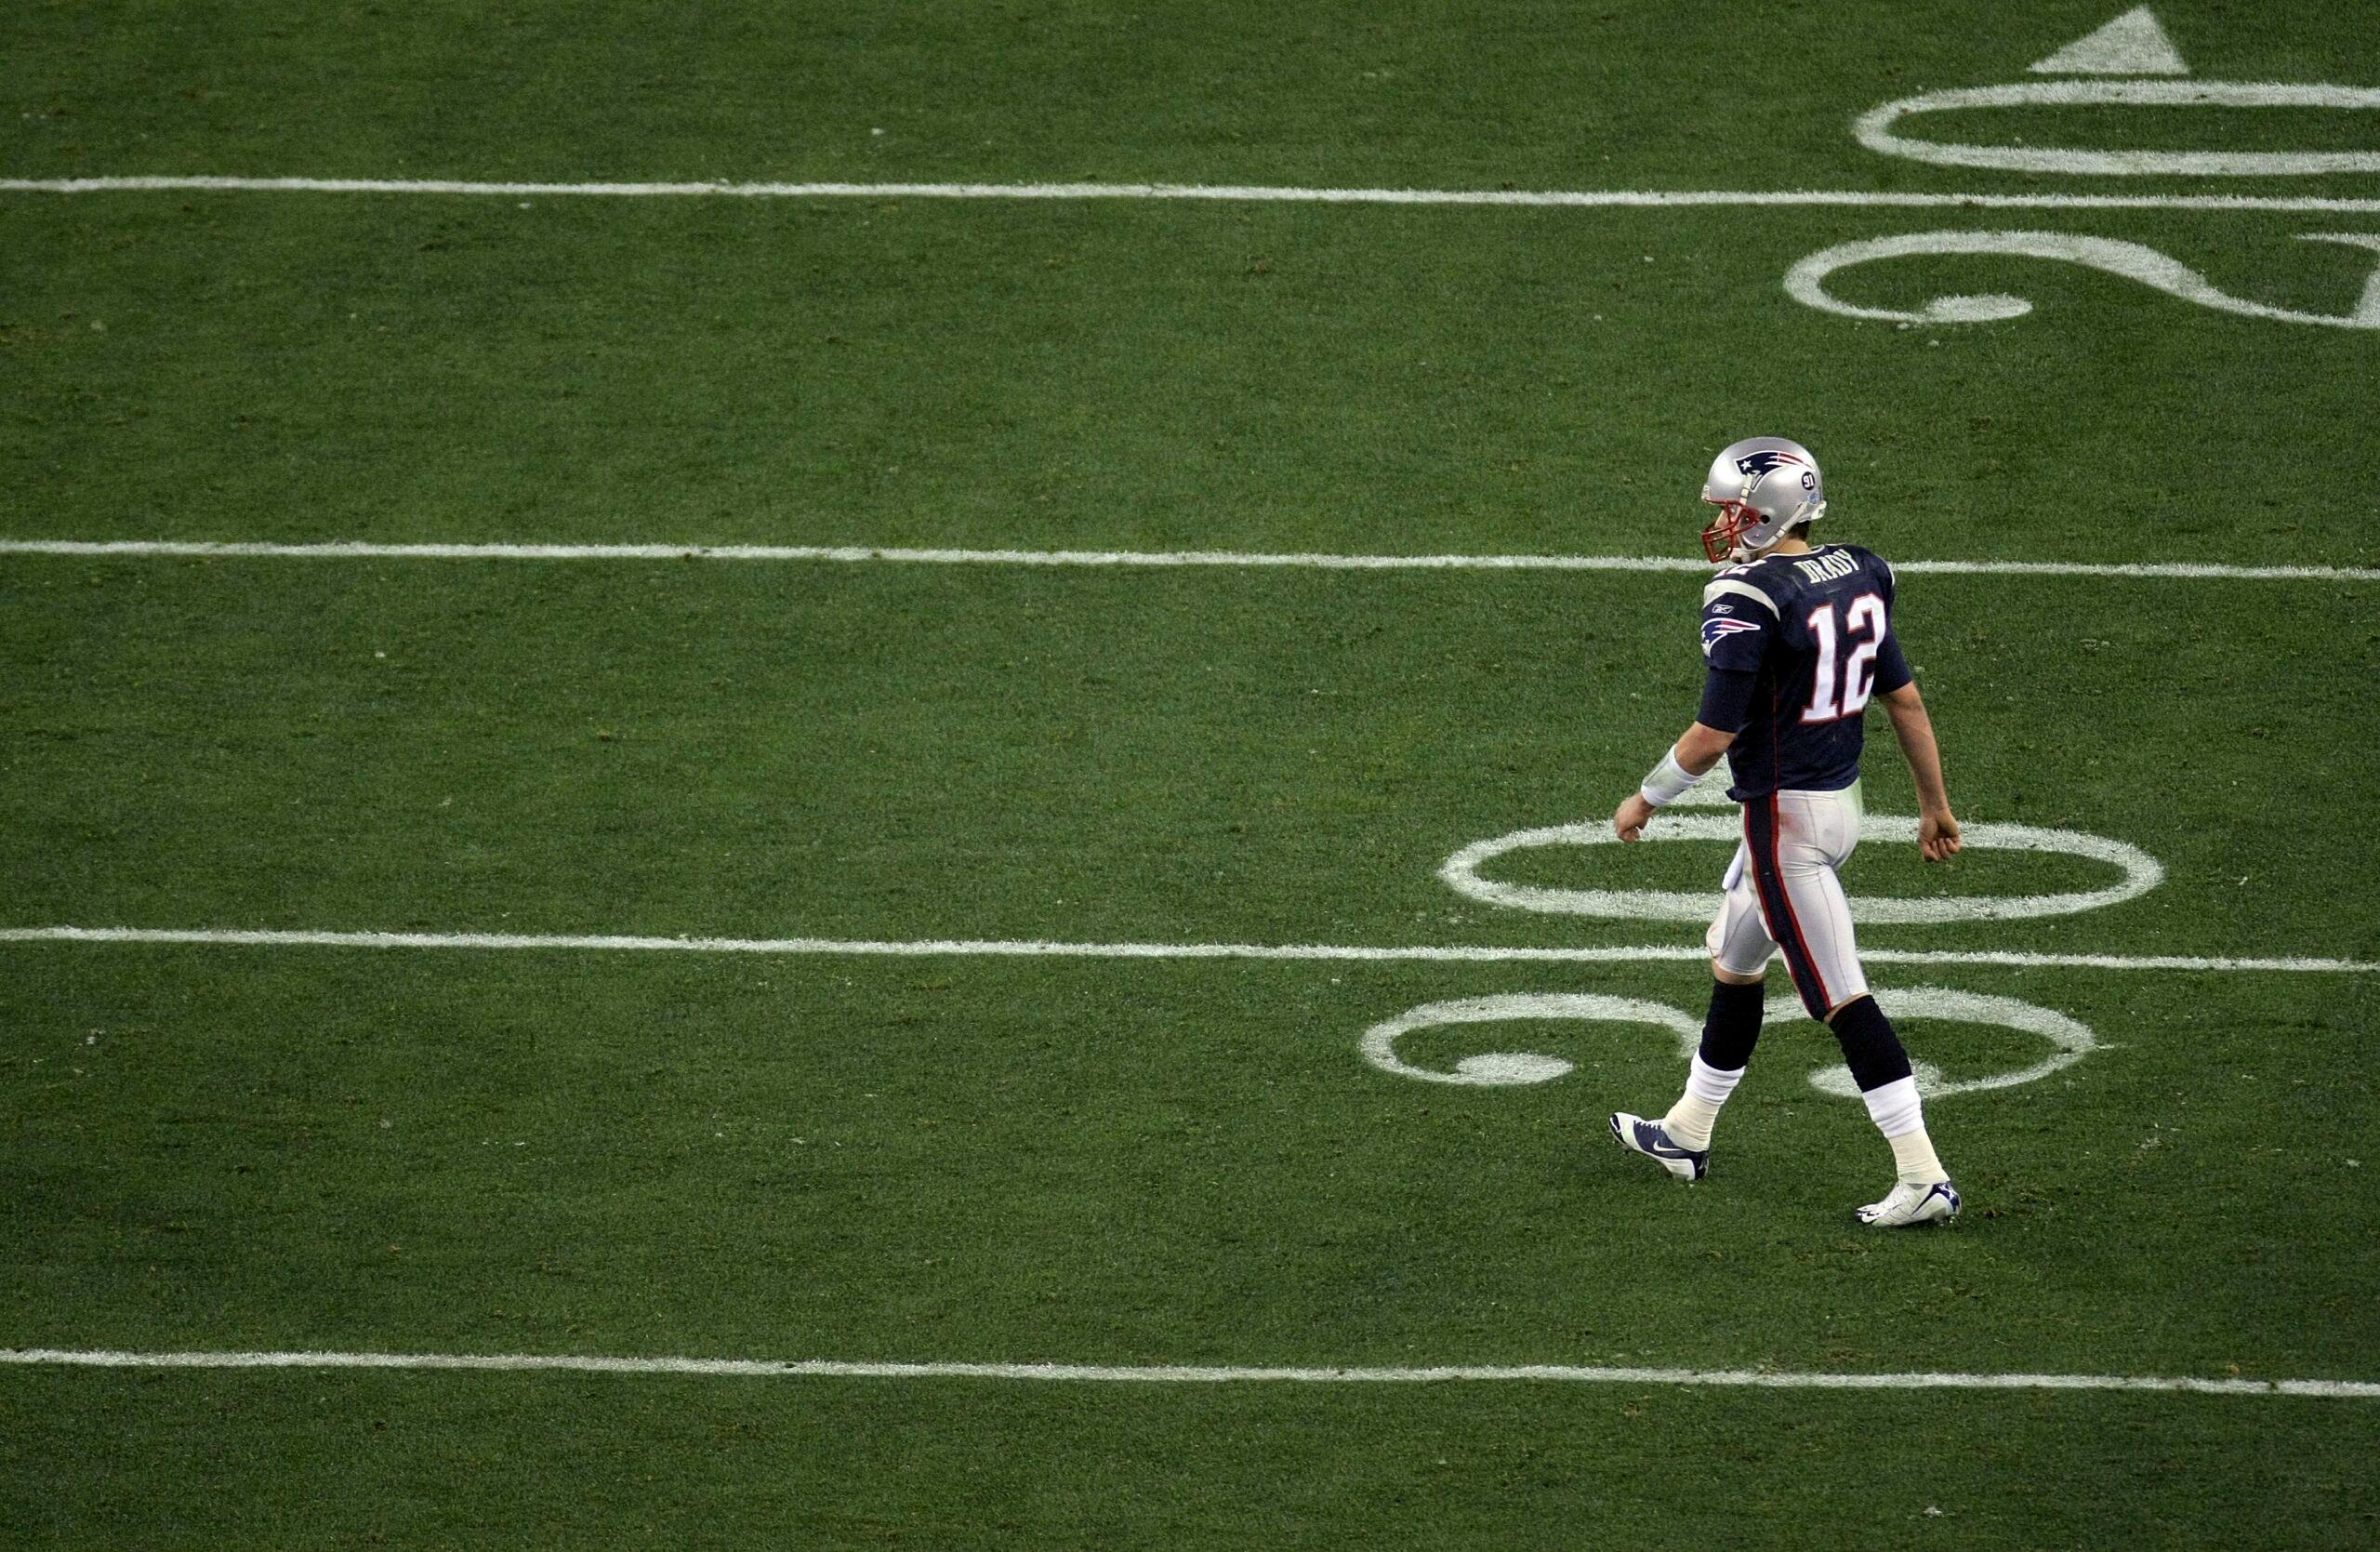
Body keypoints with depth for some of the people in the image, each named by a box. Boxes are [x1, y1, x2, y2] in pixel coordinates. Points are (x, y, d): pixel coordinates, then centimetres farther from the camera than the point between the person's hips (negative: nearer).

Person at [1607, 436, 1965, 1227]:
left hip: (1784, 815, -9)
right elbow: (1904, 698, 9)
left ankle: (1923, 1176, -10)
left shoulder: (1746, 600, -20)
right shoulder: (1856, 576, 4)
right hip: (1841, 799, 9)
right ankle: (1687, 1132, 40)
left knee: (1841, 997, -7)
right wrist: (1934, 804, 17)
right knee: (1735, 964, 25)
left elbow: (1715, 733, -19)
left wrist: (1646, 800, -3)